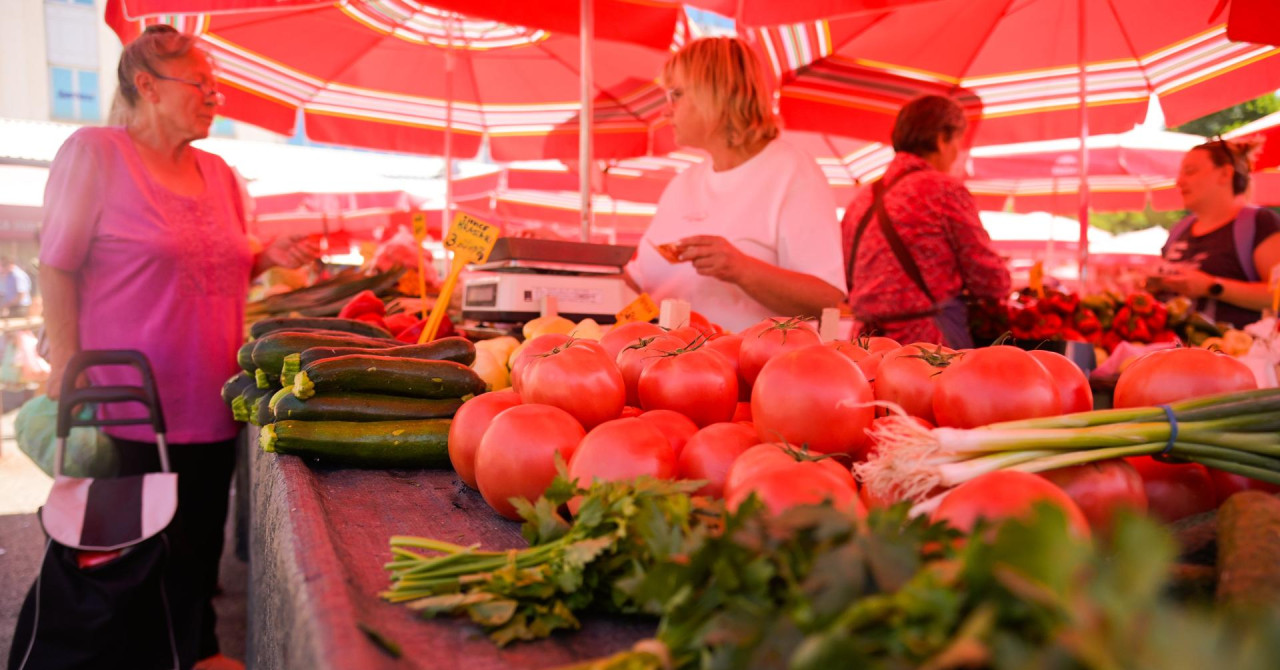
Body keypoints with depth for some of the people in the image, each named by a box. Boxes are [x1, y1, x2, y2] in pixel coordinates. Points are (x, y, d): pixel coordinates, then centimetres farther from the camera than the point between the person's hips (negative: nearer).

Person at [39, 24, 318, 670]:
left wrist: (269, 257, 1)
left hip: (212, 399, 6)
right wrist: (65, 366, -13)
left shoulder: (218, 173, 11)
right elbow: (58, 266, -8)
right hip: (135, 399, -6)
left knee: (202, 537, 15)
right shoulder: (94, 153, -8)